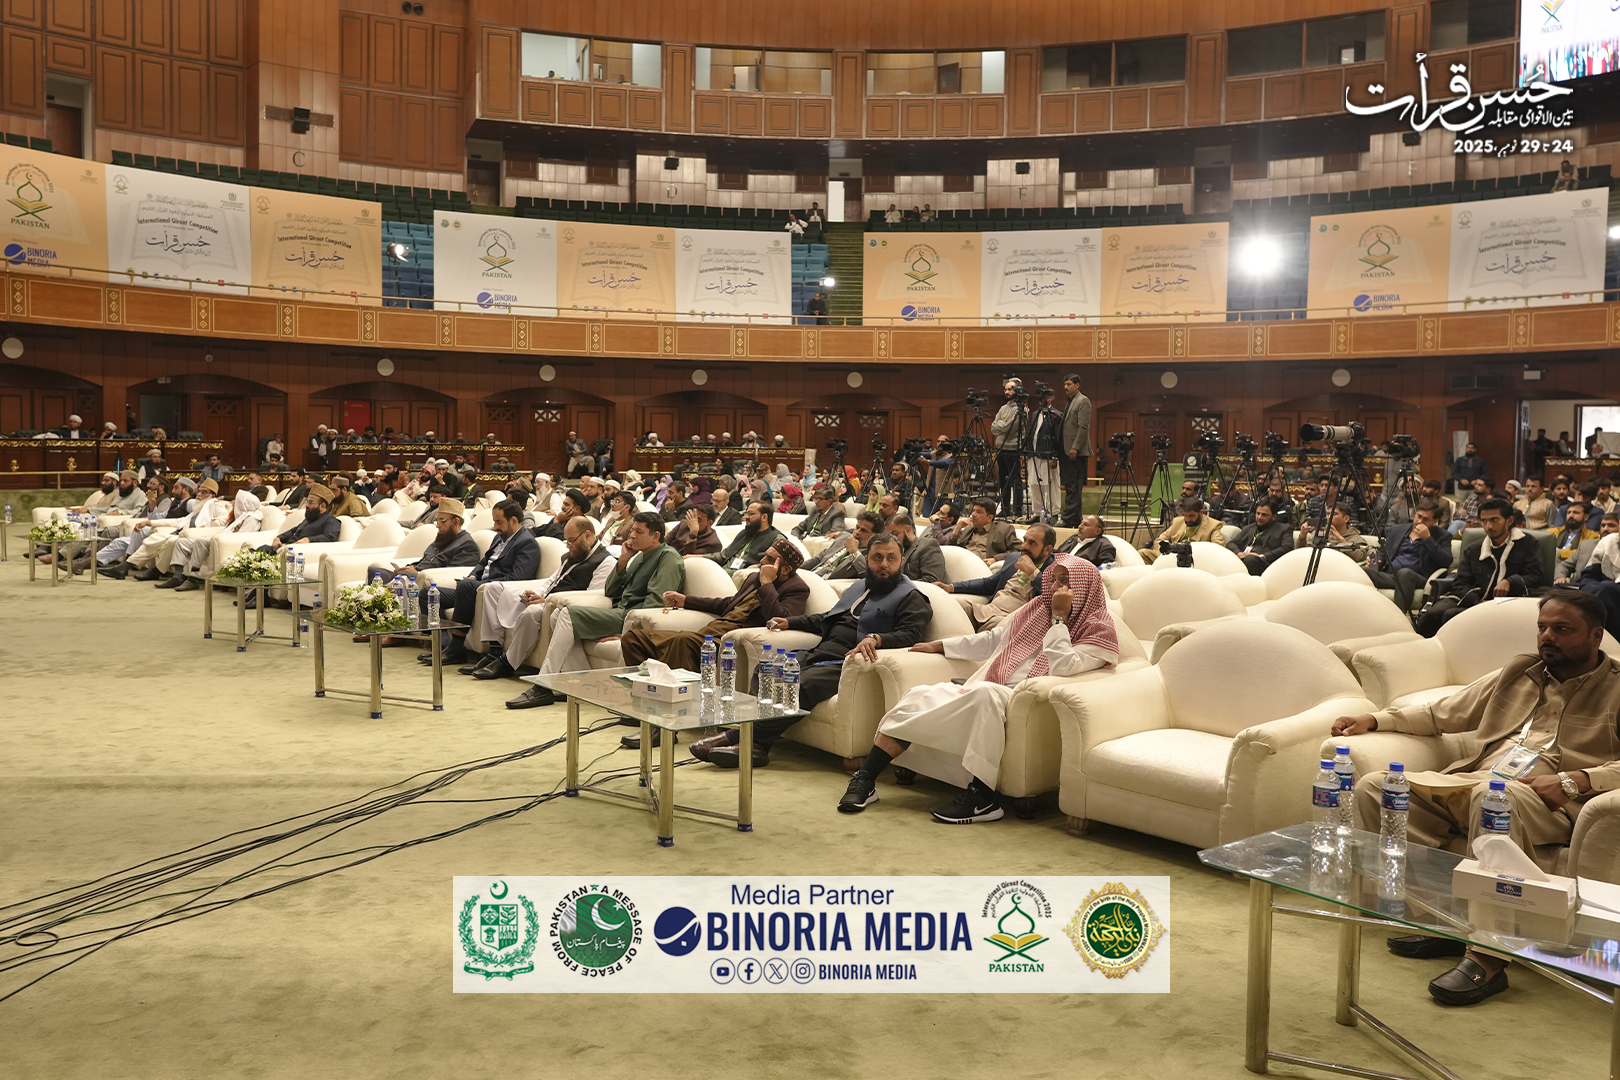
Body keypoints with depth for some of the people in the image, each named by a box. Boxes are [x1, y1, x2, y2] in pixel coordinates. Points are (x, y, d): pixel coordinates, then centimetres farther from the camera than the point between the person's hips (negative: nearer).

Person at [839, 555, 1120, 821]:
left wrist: (1059, 617, -10)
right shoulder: (1037, 609, 22)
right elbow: (991, 640, 32)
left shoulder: (1099, 631, 2)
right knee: (920, 695, -15)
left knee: (985, 693, -39)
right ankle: (865, 779, -17)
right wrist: (939, 645, 34)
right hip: (985, 693, 7)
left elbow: (1061, 667, -15)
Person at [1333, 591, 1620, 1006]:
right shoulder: (1519, 672, 26)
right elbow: (1442, 713, 31)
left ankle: (1486, 958, -39)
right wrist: (1374, 719, 21)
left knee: (1492, 796, -42)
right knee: (1373, 787, -14)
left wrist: (1573, 780, -22)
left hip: (1545, 801, -6)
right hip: (1467, 784, 7)